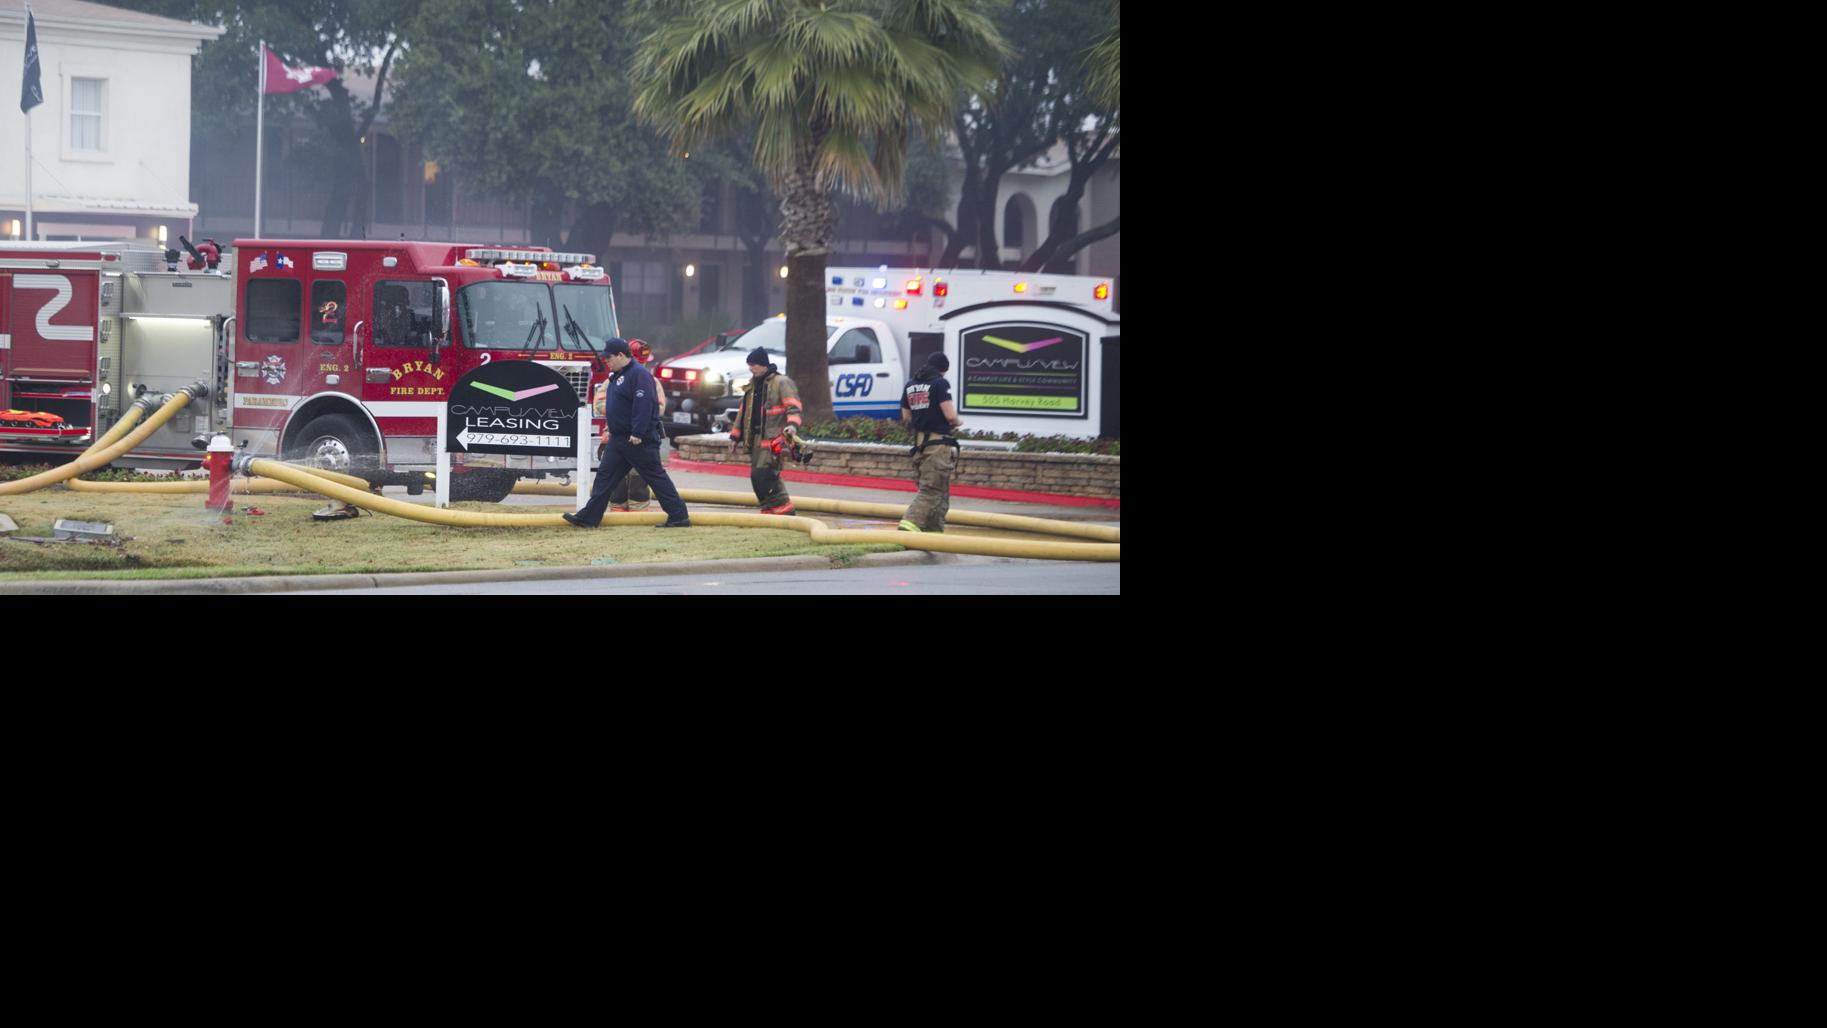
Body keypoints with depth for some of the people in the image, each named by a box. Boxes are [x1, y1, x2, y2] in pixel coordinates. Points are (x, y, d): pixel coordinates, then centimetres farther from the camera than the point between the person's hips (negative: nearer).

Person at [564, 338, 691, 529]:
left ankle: (679, 516, 0)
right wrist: (612, 431, 20)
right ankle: (589, 518, 9)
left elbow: (644, 405, -24)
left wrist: (637, 434, -27)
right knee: (605, 475, 7)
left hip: (639, 440, -10)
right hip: (619, 438, 10)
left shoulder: (639, 374, -16)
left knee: (655, 476, -5)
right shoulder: (618, 375, 16)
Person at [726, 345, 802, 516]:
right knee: (756, 476, 7)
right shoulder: (752, 385, 20)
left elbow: (794, 407, -16)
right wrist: (735, 435, 27)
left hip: (773, 438, -9)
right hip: (756, 437, 9)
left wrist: (793, 424, -34)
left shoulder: (782, 383, -6)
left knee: (763, 475, -18)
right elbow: (743, 412, 27)